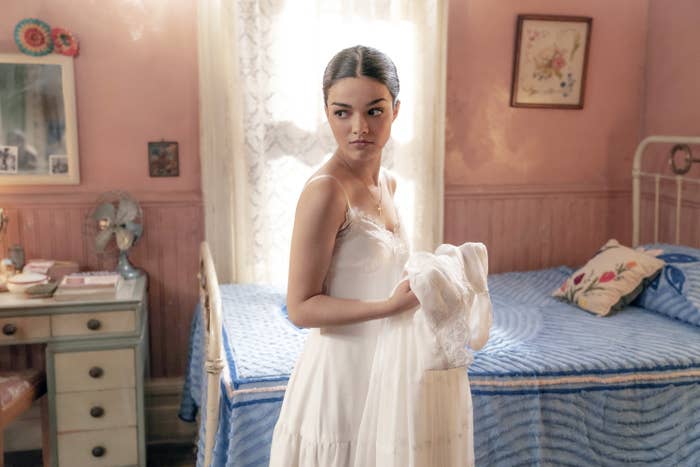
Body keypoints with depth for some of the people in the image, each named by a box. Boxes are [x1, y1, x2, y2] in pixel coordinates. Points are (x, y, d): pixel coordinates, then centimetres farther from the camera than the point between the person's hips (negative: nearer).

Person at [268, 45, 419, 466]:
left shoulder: (388, 182, 4)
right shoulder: (325, 190, -21)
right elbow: (302, 308, -20)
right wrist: (390, 306, -27)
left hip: (382, 366, 8)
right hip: (341, 372, -8)